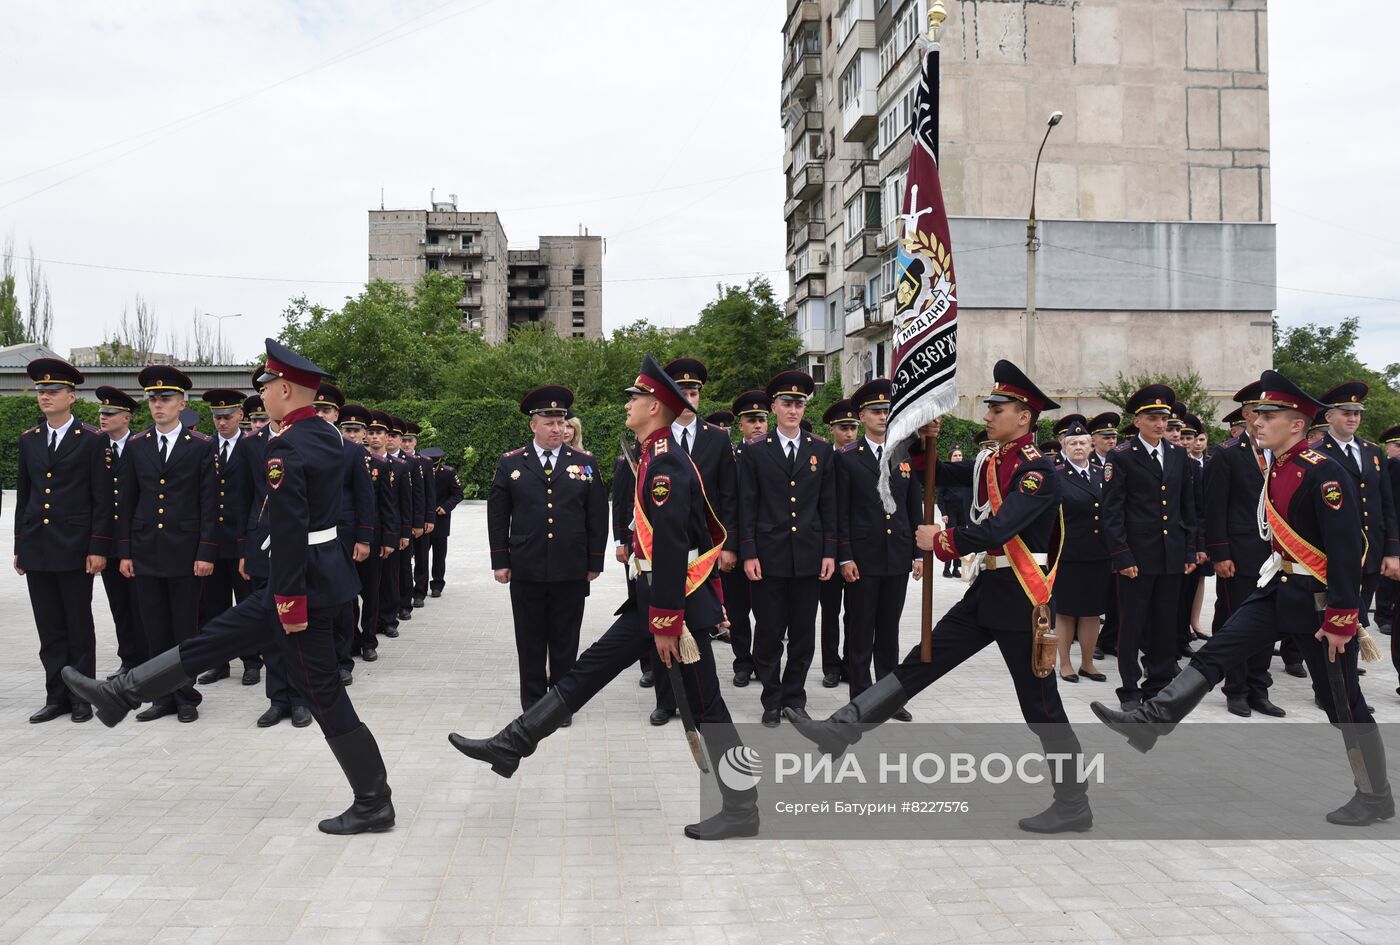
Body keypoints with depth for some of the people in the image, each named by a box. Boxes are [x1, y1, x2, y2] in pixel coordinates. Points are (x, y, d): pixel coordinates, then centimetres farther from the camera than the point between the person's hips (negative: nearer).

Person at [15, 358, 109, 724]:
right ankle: (57, 696, 16)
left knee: (79, 626, 4)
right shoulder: (29, 440, 12)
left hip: (74, 549, -5)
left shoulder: (92, 440, -3)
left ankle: (82, 696, 13)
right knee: (49, 629, 8)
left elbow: (102, 499, -5)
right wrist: (19, 547, 12)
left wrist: (98, 548, -10)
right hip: (37, 550, 5)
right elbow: (23, 496, 15)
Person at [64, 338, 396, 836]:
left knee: (323, 693, -1)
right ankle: (122, 694, 30)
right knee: (215, 638, 18)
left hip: (304, 580, -10)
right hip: (327, 566, 10)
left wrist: (289, 599, -20)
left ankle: (373, 804, 8)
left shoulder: (285, 449, -19)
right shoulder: (328, 435, 9)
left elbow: (289, 530, -23)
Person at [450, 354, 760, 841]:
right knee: (589, 669, 9)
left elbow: (671, 548, -24)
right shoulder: (659, 456, 13)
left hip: (678, 600, -10)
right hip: (654, 597, 10)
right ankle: (511, 746, 14)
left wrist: (666, 622, -22)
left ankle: (742, 809, 11)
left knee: (706, 706, 0)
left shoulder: (664, 461, -18)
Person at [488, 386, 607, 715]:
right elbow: (497, 515, 5)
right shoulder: (510, 463, 3)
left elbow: (598, 517, 5)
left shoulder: (585, 463, 4)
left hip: (571, 572, 0)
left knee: (565, 641, 8)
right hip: (526, 571, 0)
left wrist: (594, 562, 3)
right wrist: (500, 561, 1)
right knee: (530, 641, 9)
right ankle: (532, 702, 20)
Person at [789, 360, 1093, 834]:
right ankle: (841, 729, 5)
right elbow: (930, 473, 19)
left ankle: (1074, 804, 17)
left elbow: (999, 529, -27)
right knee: (920, 663, 5)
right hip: (987, 589, 8)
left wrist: (941, 539, -17)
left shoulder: (1039, 470, -15)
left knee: (1040, 704, 2)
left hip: (1021, 596, -8)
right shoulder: (988, 463, 11)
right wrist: (924, 441, 0)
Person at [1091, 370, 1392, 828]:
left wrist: (1341, 619, -24)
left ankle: (1376, 797, 20)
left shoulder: (1324, 472, -20)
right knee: (1214, 653, 1)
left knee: (1342, 702, 4)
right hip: (1279, 589, 8)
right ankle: (1150, 721, 2)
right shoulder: (1274, 468, 6)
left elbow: (1347, 549, -23)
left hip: (1320, 600, -8)